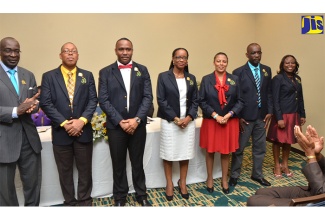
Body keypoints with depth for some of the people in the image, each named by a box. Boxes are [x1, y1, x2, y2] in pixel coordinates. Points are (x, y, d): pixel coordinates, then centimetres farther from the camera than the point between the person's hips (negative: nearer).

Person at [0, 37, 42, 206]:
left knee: (33, 183, 16)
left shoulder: (28, 75, 12)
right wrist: (16, 111, -24)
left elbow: (36, 102, 10)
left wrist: (31, 106, -14)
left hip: (29, 137, 4)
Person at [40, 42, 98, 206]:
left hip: (83, 131, 1)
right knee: (65, 171, 12)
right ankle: (70, 202, 30)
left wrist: (82, 120, -15)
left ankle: (85, 201, 28)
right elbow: (46, 103, -6)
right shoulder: (49, 76, 2)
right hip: (61, 132, 0)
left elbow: (93, 100, -1)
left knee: (85, 170, 11)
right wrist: (64, 123, -15)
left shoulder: (87, 75, 7)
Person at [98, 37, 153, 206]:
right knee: (118, 164, 11)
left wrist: (137, 119, -12)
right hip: (115, 126, -1)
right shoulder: (105, 72, 2)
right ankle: (120, 197, 30)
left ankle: (141, 195, 31)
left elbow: (148, 97, -1)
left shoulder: (142, 70, 6)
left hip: (138, 125, 1)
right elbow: (103, 100, -5)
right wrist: (120, 121, -13)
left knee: (137, 162, 13)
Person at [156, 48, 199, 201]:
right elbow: (161, 100, -8)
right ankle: (169, 184, 24)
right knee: (169, 154, 6)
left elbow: (195, 101, 7)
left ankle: (182, 183, 28)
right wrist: (175, 119, -14)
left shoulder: (191, 78, 9)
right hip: (169, 122, -3)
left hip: (188, 121, 3)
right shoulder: (163, 77, -2)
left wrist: (189, 117, -9)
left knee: (185, 153, 10)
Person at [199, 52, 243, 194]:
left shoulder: (234, 79, 4)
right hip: (211, 121, -1)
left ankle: (224, 180, 29)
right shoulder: (206, 79, -2)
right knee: (210, 151, 9)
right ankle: (210, 179, 27)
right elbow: (202, 101, -5)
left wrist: (229, 115, -12)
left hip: (230, 121, 1)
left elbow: (240, 101, 2)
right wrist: (215, 115, -13)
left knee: (226, 152, 11)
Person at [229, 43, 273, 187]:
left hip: (262, 116, 5)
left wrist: (269, 111, 1)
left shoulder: (267, 70, 7)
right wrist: (238, 117, -11)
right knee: (239, 148, 7)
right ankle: (234, 175, 24)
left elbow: (269, 93, 10)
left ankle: (257, 175, 32)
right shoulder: (238, 72, -8)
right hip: (245, 117, -5)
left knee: (260, 147, 15)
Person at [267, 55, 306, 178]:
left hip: (293, 115, 6)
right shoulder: (278, 79, -10)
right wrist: (279, 118, -18)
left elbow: (300, 98, 14)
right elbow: (275, 100, -14)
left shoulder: (297, 79, 10)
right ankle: (277, 166, 20)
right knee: (278, 141, 6)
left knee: (288, 141, 14)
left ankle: (285, 165, 29)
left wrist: (302, 115, 11)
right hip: (281, 115, -6)